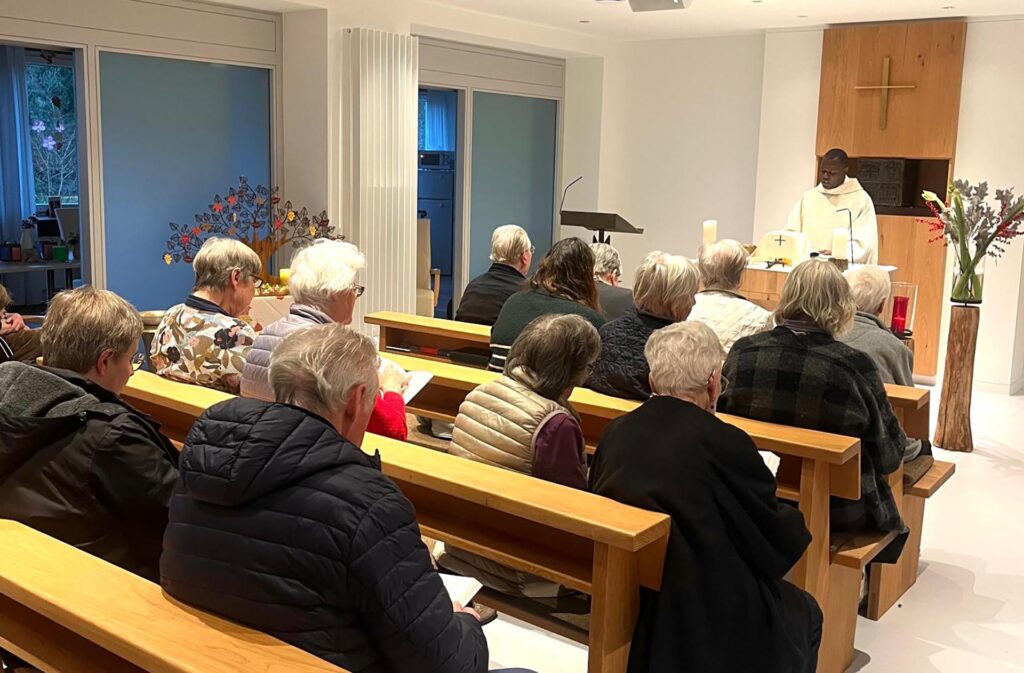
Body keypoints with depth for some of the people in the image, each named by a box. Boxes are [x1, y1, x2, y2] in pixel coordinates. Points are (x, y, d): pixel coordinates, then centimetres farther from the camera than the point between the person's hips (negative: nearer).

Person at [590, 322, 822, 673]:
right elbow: (778, 541, -9)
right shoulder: (725, 443, -20)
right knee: (804, 612, 23)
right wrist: (794, 520, 15)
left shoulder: (616, 431, -4)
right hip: (702, 614, -6)